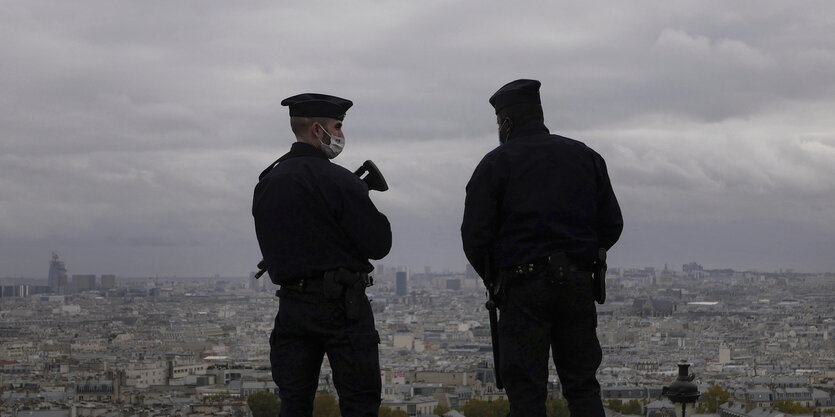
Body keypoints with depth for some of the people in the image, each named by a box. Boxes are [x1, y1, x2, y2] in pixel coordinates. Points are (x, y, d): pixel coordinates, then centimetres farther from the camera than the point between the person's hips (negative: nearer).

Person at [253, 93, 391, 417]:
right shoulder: (339, 181, -12)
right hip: (341, 305, -6)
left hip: (291, 303, 6)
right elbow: (379, 245, -12)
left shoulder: (266, 183, 9)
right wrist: (367, 210, 8)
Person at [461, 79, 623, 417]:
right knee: (583, 386, 11)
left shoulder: (496, 164, -2)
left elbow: (474, 236, -6)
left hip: (523, 288, -4)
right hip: (578, 284, 4)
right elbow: (611, 226, 12)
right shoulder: (587, 157, 12)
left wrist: (492, 276, 11)